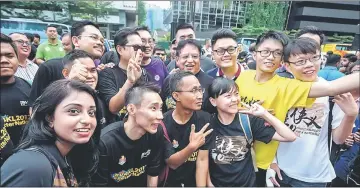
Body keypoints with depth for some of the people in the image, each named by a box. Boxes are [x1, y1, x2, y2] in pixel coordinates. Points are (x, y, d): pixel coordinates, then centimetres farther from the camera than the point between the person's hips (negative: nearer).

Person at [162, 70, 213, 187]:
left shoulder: (205, 119, -10)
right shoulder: (163, 123, -15)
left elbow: (202, 160, -9)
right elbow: (172, 163, -14)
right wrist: (192, 146, -30)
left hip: (195, 182, 2)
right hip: (169, 182, -2)